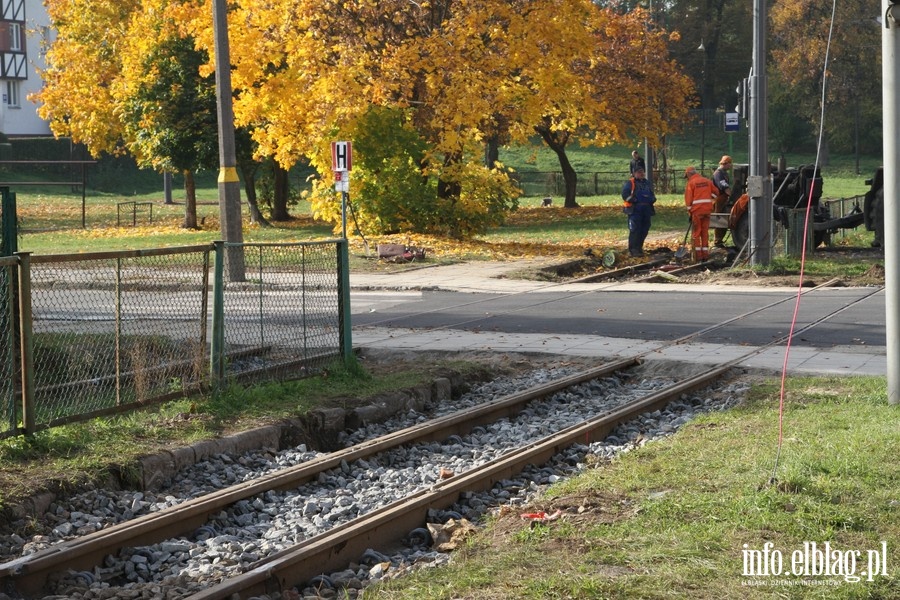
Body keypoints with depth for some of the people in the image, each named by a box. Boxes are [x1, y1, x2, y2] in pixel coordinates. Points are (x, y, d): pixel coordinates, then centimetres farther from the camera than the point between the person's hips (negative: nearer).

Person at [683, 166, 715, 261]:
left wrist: (690, 211, 1)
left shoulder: (690, 183, -5)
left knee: (696, 233, 2)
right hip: (707, 209, 5)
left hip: (696, 210, -5)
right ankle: (705, 254, 11)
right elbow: (716, 192, 17)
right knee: (705, 232, 11)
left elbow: (688, 199, -7)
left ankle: (698, 255, -3)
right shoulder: (707, 181, 10)